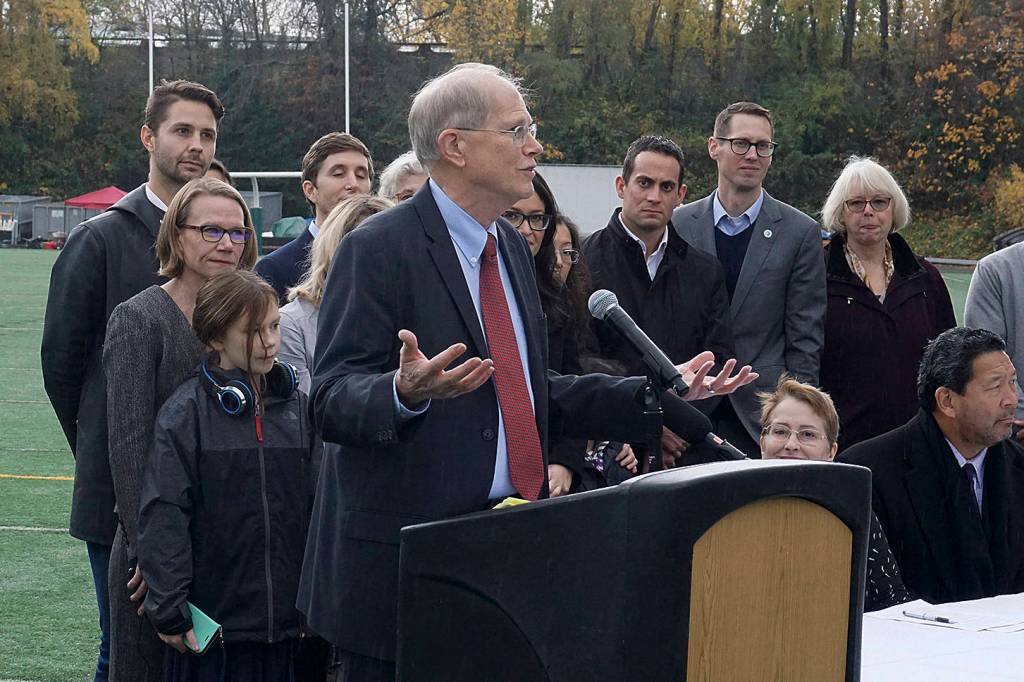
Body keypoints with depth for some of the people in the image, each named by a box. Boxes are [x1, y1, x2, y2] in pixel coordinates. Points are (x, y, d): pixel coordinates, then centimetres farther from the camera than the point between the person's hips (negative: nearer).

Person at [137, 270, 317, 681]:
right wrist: (169, 611, -11)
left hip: (286, 620, 4)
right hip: (211, 622, -4)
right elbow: (164, 516, -9)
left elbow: (314, 506, 12)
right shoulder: (186, 412, -7)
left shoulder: (296, 406, 7)